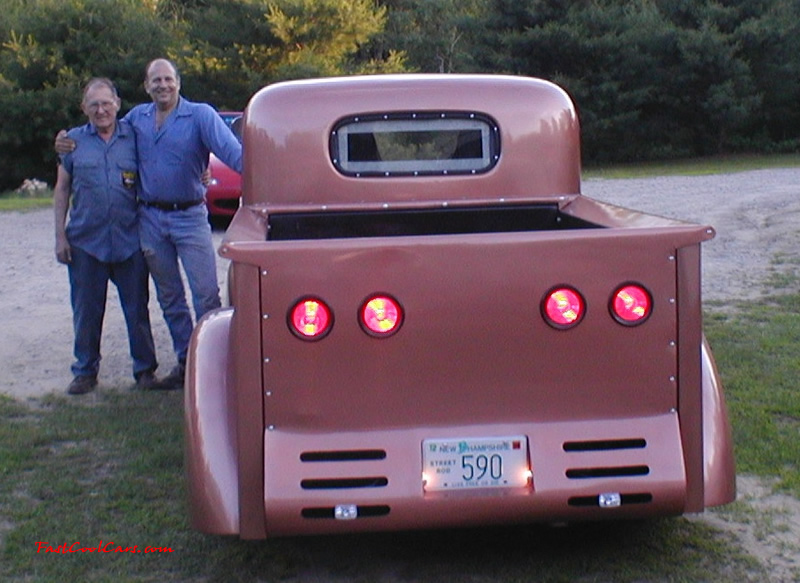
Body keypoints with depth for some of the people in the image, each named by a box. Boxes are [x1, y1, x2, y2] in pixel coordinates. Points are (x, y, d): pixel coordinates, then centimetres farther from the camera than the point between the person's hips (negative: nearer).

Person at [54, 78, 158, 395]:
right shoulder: (74, 141, 7)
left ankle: (145, 369, 17)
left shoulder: (134, 137, 4)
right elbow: (62, 190, 9)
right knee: (86, 311, 7)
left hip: (129, 239, -1)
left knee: (137, 308, 5)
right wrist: (60, 236, 3)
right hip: (86, 241, 1)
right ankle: (85, 371, 20)